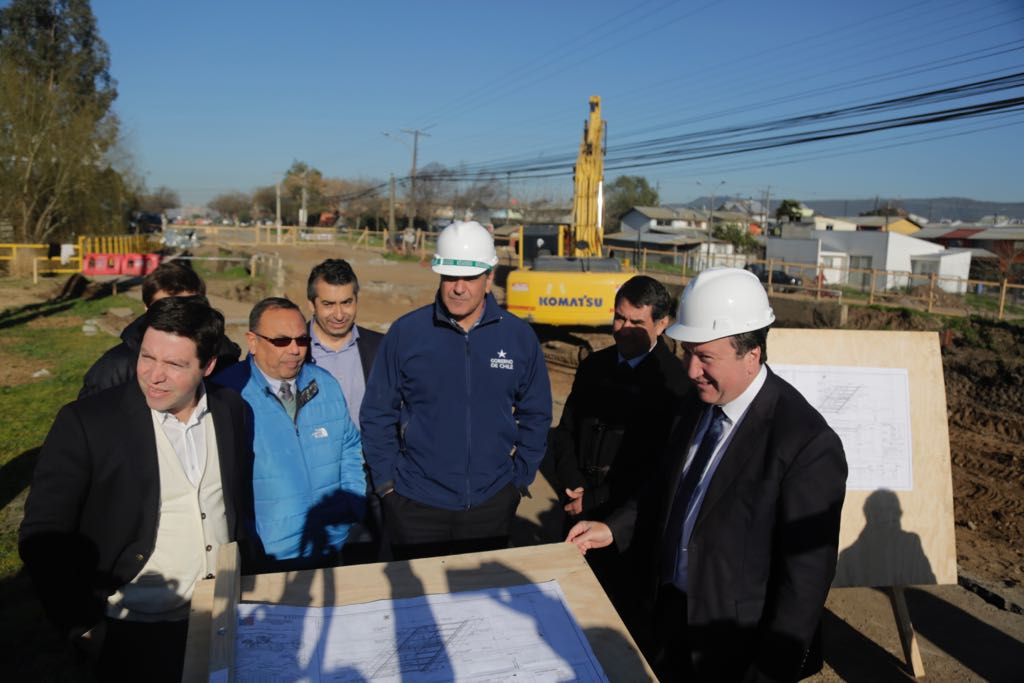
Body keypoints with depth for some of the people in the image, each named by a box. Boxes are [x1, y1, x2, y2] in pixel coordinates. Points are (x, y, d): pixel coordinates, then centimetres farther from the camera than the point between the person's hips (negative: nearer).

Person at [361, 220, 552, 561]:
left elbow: (535, 415, 5)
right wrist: (385, 482, -3)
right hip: (416, 506, -1)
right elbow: (378, 414, -2)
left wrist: (519, 478, 3)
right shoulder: (405, 332, -8)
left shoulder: (519, 336, -4)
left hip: (492, 503, 2)